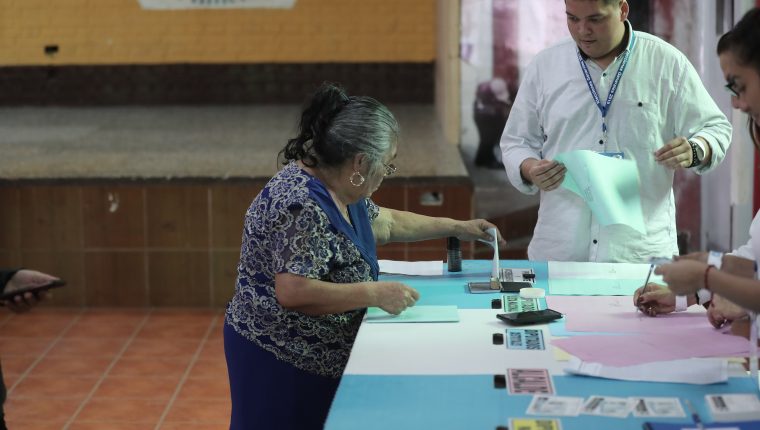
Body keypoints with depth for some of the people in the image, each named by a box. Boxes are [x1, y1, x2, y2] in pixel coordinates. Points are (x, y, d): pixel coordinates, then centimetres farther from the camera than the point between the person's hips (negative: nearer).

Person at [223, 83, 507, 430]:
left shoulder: (337, 189, 5)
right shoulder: (301, 205, -25)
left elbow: (385, 222, 23)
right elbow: (293, 293, -32)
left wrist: (455, 227, 24)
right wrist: (375, 293, -28)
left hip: (317, 358, 10)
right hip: (281, 362, -10)